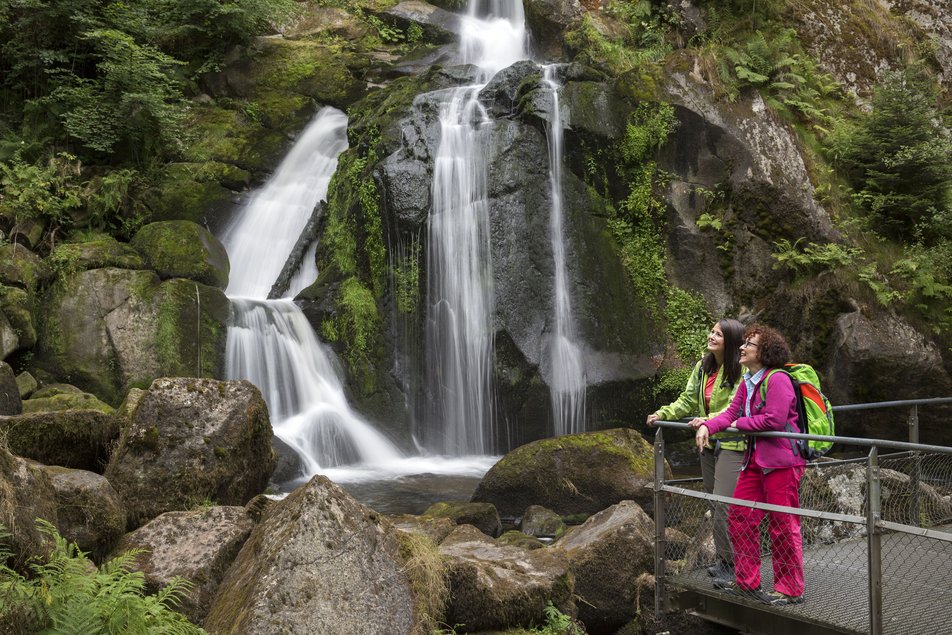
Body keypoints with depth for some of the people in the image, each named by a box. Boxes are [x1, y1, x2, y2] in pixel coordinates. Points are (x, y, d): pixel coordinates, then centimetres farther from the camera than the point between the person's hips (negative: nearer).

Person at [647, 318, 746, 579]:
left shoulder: (741, 369, -14)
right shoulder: (703, 366, 11)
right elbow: (688, 399, 14)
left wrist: (709, 421, -32)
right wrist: (663, 414, 2)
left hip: (732, 444, -8)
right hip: (709, 443, 8)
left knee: (725, 505, -11)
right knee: (715, 504, 12)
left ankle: (732, 564, 0)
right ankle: (723, 560, 23)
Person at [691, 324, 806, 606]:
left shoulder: (777, 380, -17)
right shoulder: (747, 383, 13)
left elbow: (774, 420, -25)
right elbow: (731, 413, 10)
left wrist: (740, 424, -11)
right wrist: (707, 426, -8)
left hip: (781, 461, -10)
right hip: (755, 460, 10)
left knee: (783, 525, -1)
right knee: (739, 515, 13)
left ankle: (790, 590, 11)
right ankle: (746, 581, 26)